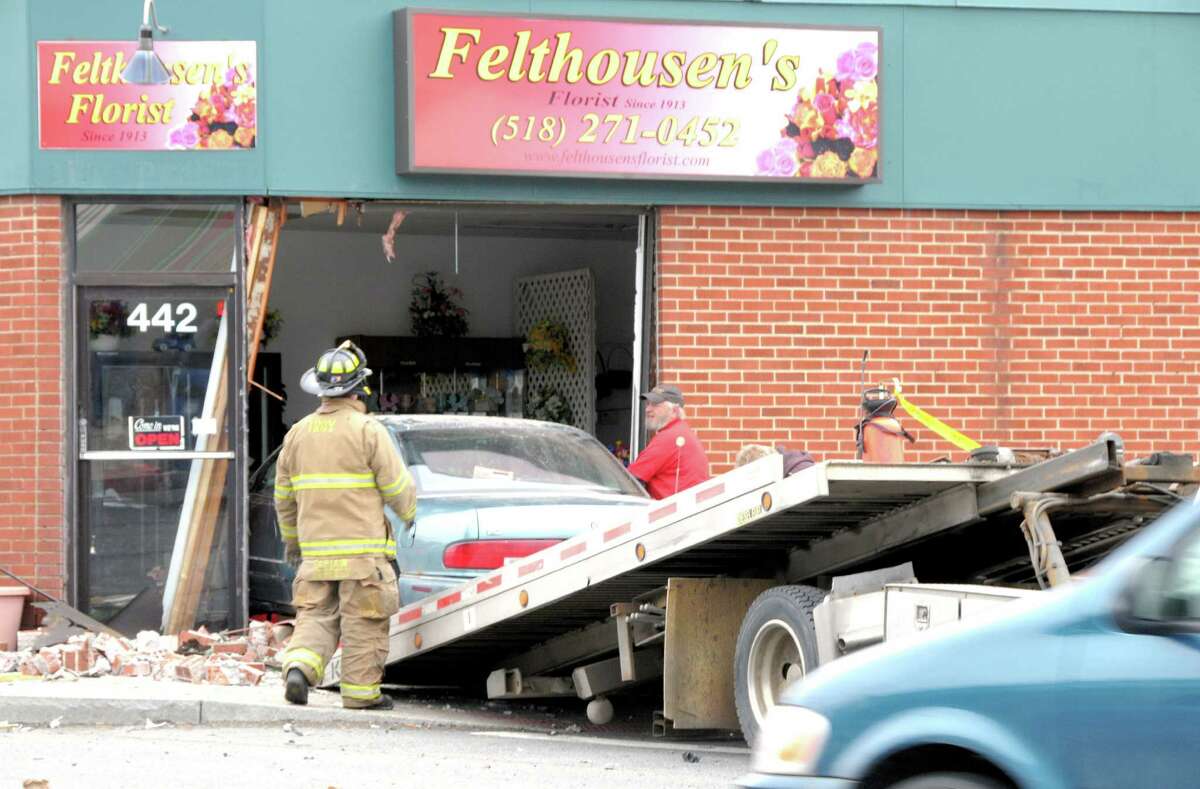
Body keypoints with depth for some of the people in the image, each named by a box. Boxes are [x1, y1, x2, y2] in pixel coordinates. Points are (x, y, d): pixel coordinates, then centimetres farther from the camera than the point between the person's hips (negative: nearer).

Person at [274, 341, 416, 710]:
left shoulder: (298, 433, 7)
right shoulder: (368, 431, -9)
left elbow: (284, 495, 14)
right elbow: (397, 485, -7)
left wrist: (291, 539, 28)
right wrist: (408, 513, 15)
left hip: (315, 547, 4)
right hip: (363, 548, -4)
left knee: (316, 615, 8)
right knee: (363, 621, 3)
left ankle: (299, 666, -15)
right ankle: (360, 690, 6)